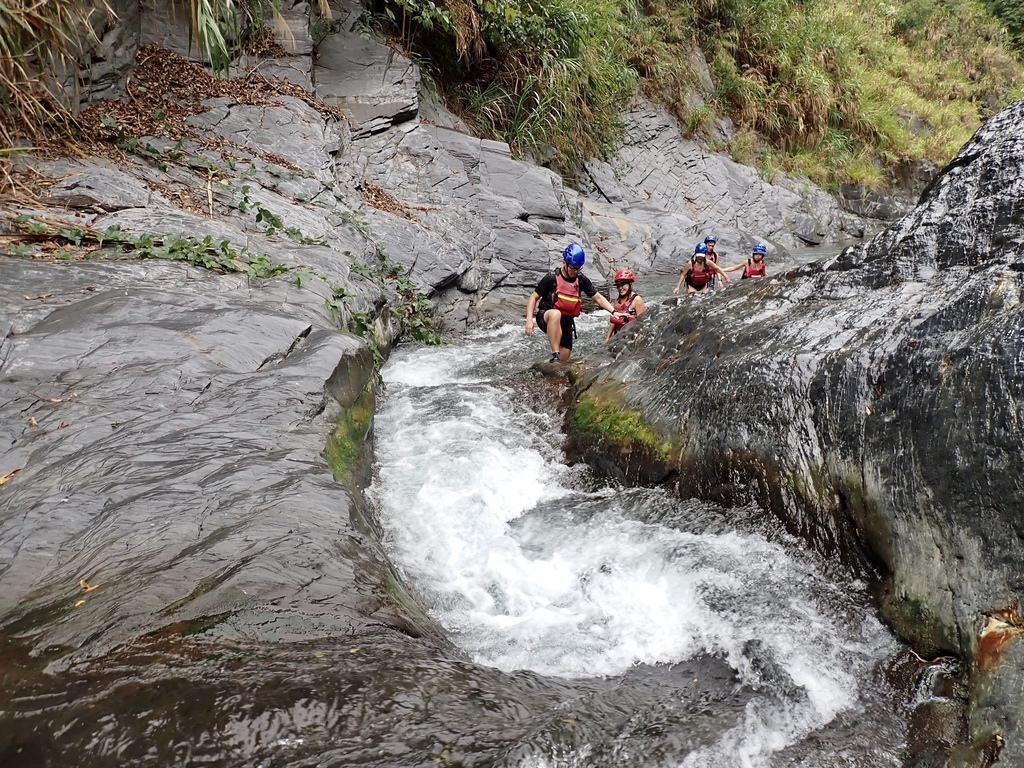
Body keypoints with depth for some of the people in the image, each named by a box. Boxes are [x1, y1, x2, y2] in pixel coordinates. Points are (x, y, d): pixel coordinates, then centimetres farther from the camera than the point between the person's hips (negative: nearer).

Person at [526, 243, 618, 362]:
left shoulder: (581, 280, -2)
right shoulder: (551, 278, -12)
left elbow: (598, 298, 2)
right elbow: (534, 297, -7)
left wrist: (614, 311, -12)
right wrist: (529, 320, -18)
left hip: (566, 322, 5)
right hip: (546, 319, -5)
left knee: (564, 361, 2)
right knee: (556, 314, -40)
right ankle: (555, 356, -38)